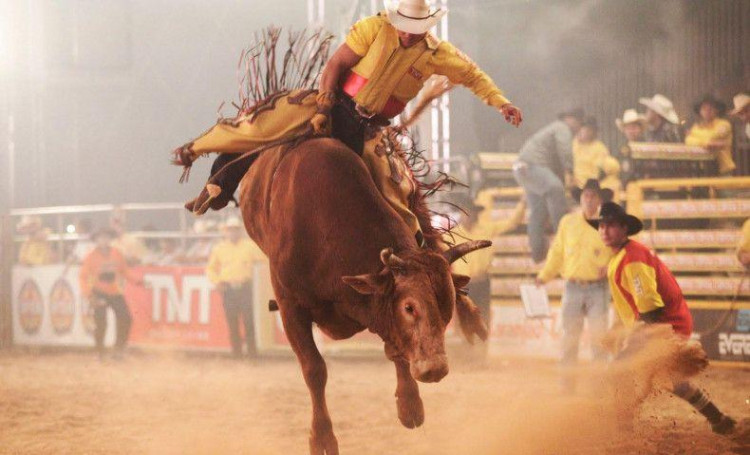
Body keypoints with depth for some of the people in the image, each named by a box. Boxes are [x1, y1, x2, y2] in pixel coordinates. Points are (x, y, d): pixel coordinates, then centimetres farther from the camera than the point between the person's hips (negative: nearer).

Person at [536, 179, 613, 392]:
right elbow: (557, 252, 11)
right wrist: (544, 275, 2)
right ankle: (568, 381, 7)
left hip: (598, 288, -2)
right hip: (573, 286, 2)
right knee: (570, 336, 3)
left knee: (598, 335, -6)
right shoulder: (568, 222, 8)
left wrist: (609, 267, -17)